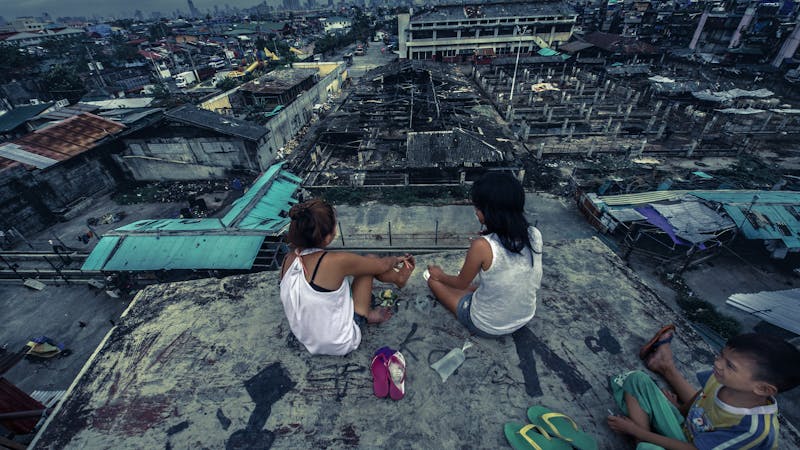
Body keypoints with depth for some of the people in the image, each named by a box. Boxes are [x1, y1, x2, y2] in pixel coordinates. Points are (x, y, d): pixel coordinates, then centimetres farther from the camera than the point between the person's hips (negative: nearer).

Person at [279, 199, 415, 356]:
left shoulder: (288, 259, -10)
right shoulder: (336, 261, -30)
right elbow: (382, 265, -13)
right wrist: (397, 259, 11)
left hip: (307, 341, 6)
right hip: (341, 345, -6)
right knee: (369, 261, -1)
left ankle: (366, 313, 24)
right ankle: (399, 277, 27)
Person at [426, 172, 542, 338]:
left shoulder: (482, 246, -32)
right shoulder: (534, 234, -16)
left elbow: (460, 284, -12)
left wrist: (440, 275, 9)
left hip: (486, 327, -6)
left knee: (434, 281, 11)